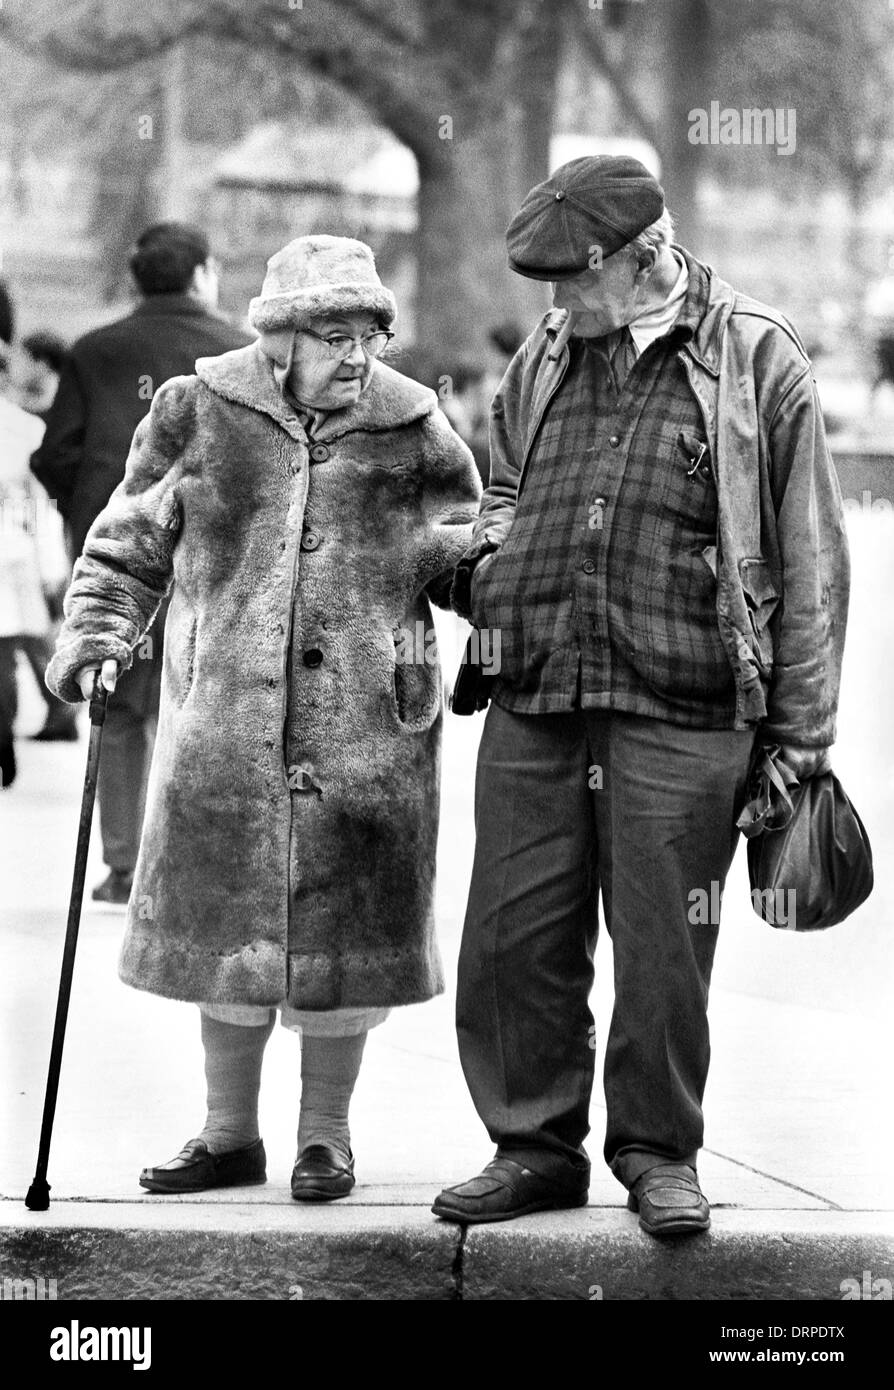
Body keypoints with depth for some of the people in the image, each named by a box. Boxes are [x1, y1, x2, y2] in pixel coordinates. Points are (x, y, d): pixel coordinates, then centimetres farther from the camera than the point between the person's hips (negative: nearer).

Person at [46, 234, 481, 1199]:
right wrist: (94, 637, -4)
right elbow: (129, 548, 9)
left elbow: (469, 555, 11)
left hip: (365, 728, -1)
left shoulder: (413, 433, 2)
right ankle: (229, 1132, 22)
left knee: (342, 927, 4)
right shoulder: (199, 414, 2)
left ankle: (324, 1133, 20)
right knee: (225, 920, 7)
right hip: (224, 721, 1)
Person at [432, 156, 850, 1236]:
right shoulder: (545, 356, 14)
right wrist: (485, 556, 7)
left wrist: (798, 732, -1)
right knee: (513, 936, 5)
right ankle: (534, 1146, 20)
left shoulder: (755, 358, 0)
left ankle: (658, 1153, 19)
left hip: (683, 713, -4)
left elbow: (809, 557, 1)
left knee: (662, 944, 2)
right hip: (534, 705, 5)